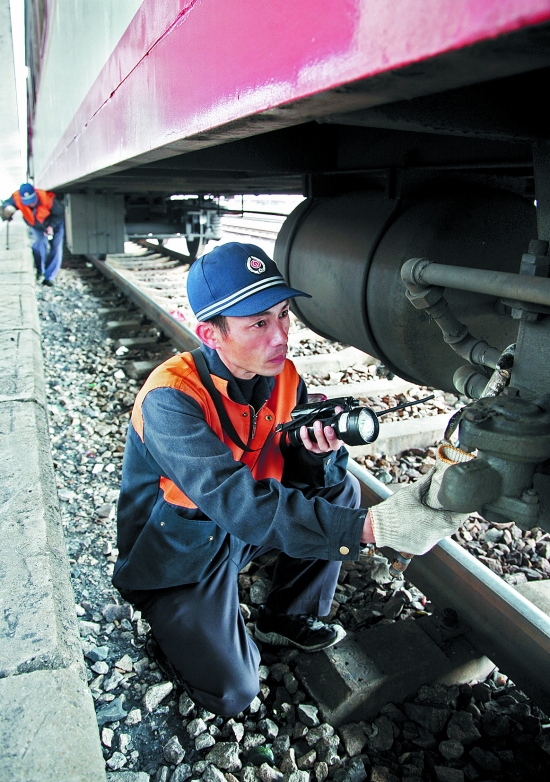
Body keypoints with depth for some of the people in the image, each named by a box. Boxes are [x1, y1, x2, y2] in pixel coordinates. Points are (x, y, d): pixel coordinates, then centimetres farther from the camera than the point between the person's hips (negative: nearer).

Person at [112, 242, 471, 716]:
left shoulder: (282, 376, -11)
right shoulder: (170, 400, -32)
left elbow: (306, 477, -5)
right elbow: (240, 504, -40)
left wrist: (321, 453, -30)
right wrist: (371, 526, -46)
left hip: (238, 528, 6)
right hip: (178, 550, -5)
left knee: (341, 489, -7)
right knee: (233, 692, -12)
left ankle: (287, 619, 12)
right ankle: (176, 619, 19)